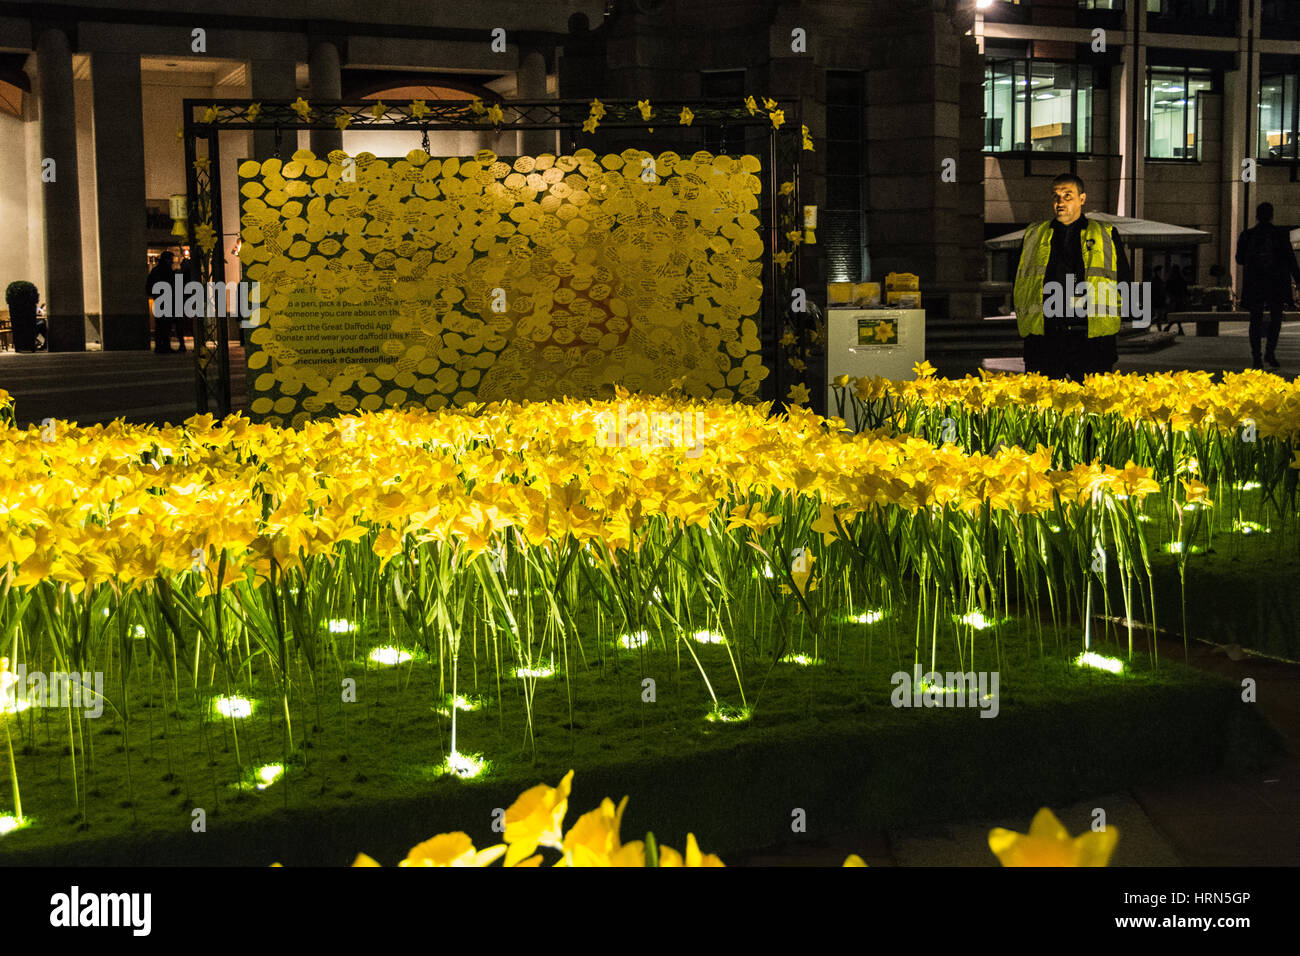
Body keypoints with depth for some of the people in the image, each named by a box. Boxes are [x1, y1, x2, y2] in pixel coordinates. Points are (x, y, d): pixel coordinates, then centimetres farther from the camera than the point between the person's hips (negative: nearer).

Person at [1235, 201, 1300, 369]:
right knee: (1276, 318, 14)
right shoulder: (1281, 236, -3)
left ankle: (1256, 358, 0)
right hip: (1277, 284, -1)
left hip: (1253, 285, 1)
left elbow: (1240, 259, 7)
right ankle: (1270, 352, -1)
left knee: (1256, 321, 8)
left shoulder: (1247, 236, -2)